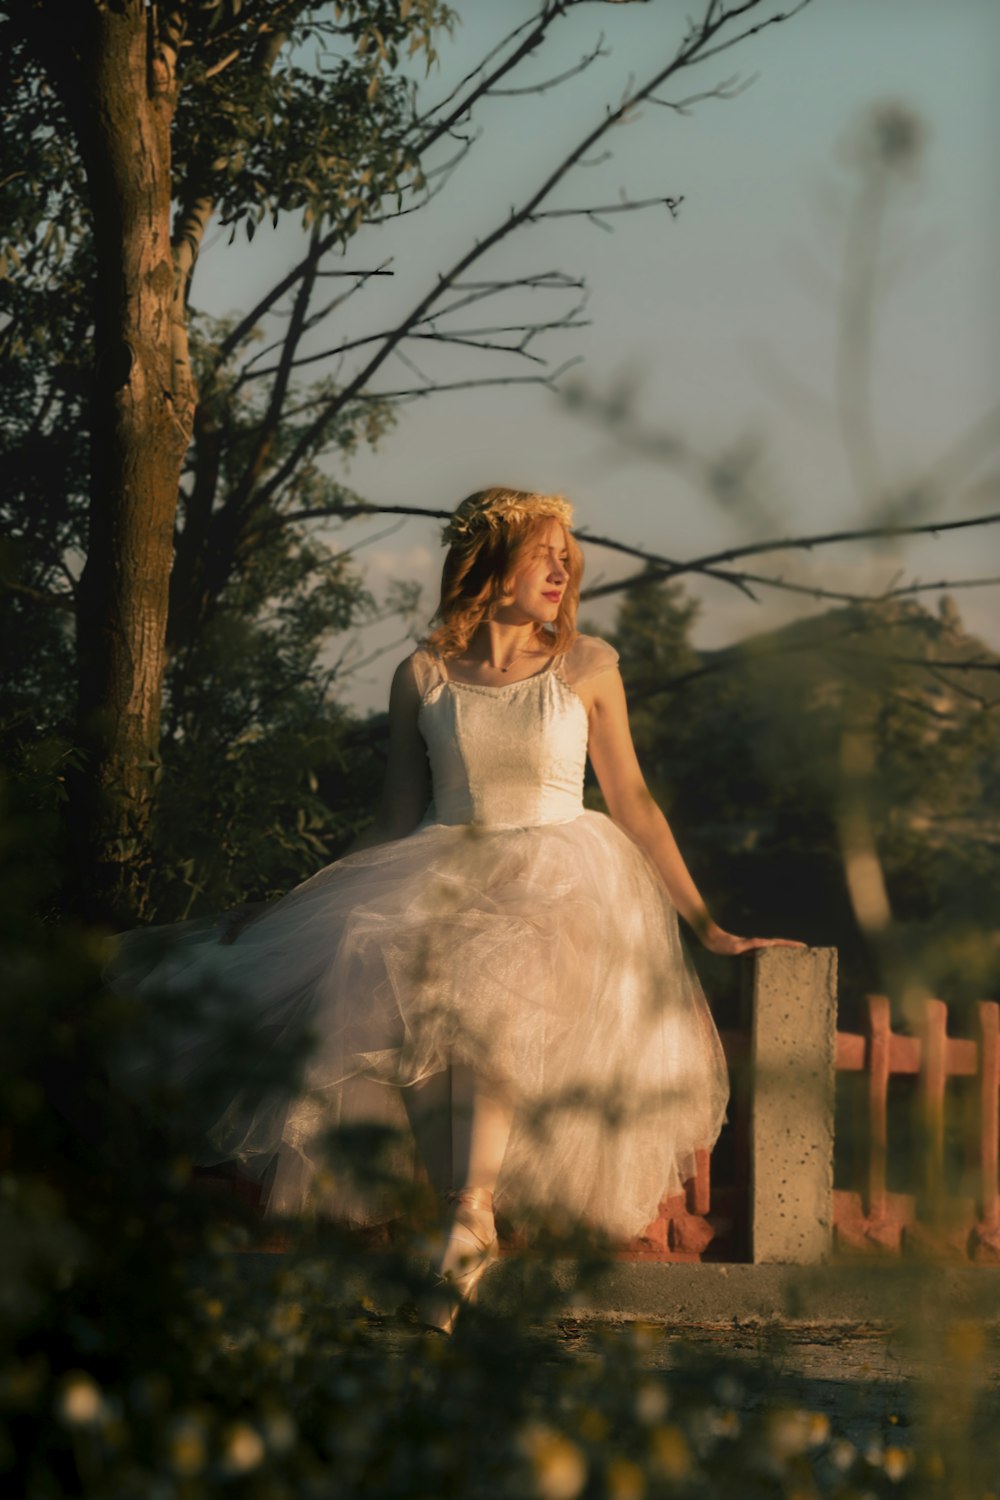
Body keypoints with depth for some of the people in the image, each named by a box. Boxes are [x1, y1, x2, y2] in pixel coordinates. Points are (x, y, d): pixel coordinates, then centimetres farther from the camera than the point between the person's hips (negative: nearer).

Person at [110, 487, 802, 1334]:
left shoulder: (587, 667, 7)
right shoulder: (423, 677, 9)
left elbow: (633, 803, 11)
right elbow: (397, 819, 13)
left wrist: (707, 928, 8)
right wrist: (295, 913, 8)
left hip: (559, 875, -2)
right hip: (444, 872, 2)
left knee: (486, 988, -37)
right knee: (358, 970, -32)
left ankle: (469, 1216, -37)